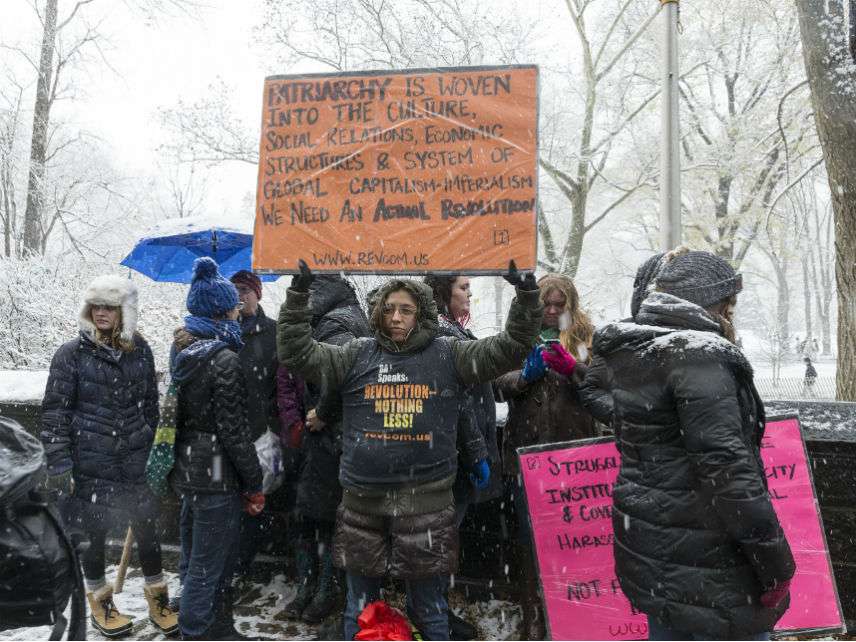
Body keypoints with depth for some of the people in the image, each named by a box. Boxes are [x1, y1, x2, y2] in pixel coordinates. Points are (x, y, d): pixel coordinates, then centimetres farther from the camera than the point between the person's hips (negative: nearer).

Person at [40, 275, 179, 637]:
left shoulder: (139, 350, 2)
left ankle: (157, 597, 28)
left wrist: (151, 449, 13)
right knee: (94, 535, 12)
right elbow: (54, 412, -6)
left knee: (146, 530, 8)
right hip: (90, 466, -2)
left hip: (136, 462, 2)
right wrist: (59, 466, -10)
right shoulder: (72, 355, -7)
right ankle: (99, 601, 34)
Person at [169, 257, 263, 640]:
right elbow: (234, 429, -19)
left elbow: (177, 412, 13)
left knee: (195, 559, 21)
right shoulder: (224, 358, -19)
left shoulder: (183, 349, 8)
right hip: (217, 473, -10)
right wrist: (255, 484, -10)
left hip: (187, 465, 10)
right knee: (208, 566, 4)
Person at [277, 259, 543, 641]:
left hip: (426, 502, -1)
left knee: (429, 610, 14)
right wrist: (298, 295, -7)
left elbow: (510, 348, -3)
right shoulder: (357, 356, 5)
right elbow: (297, 353, 1)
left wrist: (526, 296, -14)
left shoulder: (448, 356, 1)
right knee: (361, 608, 18)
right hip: (363, 501, 2)